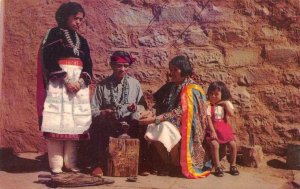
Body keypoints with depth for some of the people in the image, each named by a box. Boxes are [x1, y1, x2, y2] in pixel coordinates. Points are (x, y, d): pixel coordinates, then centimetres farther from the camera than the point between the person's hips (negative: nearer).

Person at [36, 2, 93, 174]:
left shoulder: (82, 41, 19)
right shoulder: (54, 35, 3)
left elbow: (88, 65, 11)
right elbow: (49, 60, -8)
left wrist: (81, 81, -8)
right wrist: (66, 80, -16)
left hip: (79, 85, 5)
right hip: (58, 83, -5)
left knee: (75, 123, 1)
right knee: (57, 122, -9)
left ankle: (71, 162, 5)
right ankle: (56, 164, -7)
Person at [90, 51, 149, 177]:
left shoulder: (134, 84, 10)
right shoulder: (102, 85, 6)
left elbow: (144, 107, 13)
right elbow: (93, 109, 5)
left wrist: (136, 108, -11)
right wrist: (102, 113, -18)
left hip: (129, 124, 1)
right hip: (108, 125, -1)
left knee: (142, 128, -31)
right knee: (97, 127, -33)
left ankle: (142, 164, -11)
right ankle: (99, 164, -17)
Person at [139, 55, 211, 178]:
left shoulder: (191, 90, -9)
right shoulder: (170, 87, 12)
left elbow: (180, 112, -20)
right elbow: (161, 107, 10)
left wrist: (155, 119, -26)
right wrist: (151, 114, -12)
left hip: (185, 127, -6)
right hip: (169, 123, 6)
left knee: (165, 129, -33)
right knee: (152, 129, -23)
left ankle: (178, 166, -9)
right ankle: (168, 164, -5)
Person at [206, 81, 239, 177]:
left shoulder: (226, 103, 6)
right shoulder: (208, 105, -3)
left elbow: (231, 114, -10)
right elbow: (208, 119, -10)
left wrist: (225, 103, -11)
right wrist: (212, 131, -19)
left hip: (225, 128, 3)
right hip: (214, 129, -3)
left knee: (233, 144, -12)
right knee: (215, 145, -26)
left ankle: (233, 165, 7)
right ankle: (217, 167, -14)